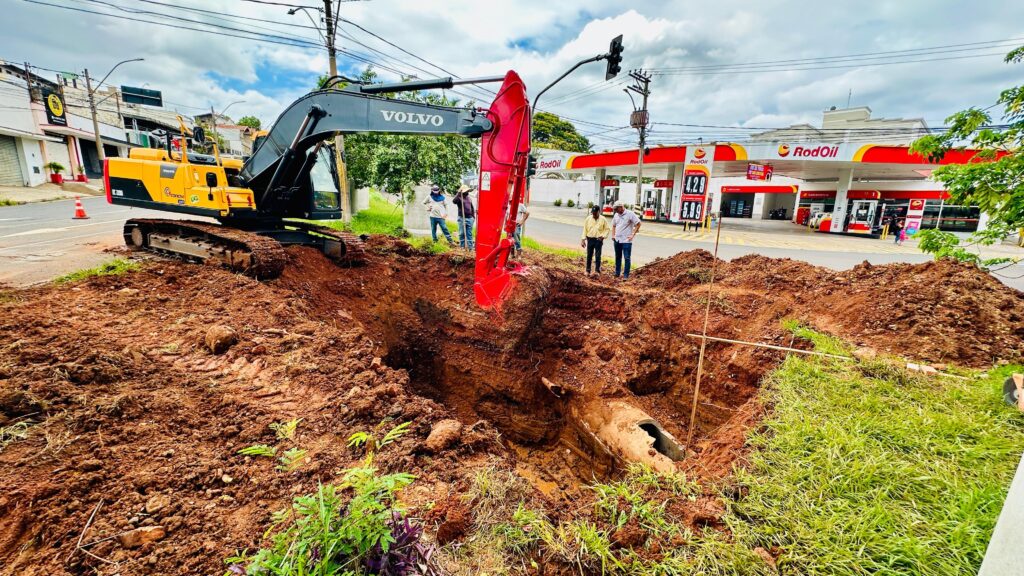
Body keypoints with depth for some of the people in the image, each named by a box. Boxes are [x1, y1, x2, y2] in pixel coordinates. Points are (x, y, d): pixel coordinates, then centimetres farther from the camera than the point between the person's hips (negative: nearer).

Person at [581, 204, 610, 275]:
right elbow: (585, 229, 4)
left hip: (598, 240, -2)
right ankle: (588, 271, 18)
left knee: (598, 256, -1)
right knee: (589, 256, 9)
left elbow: (607, 229, 3)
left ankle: (597, 271, 7)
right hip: (590, 239, 2)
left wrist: (603, 236, -13)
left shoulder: (603, 219, -3)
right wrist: (583, 239, 0)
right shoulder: (588, 219, 2)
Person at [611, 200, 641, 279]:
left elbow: (638, 224, -7)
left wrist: (632, 235, -10)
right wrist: (613, 235, 8)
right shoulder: (616, 215, 9)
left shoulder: (630, 214, -8)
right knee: (618, 257, 14)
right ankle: (617, 273, 24)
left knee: (626, 258, -3)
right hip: (617, 240, 6)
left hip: (626, 241, -6)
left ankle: (626, 275, 2)